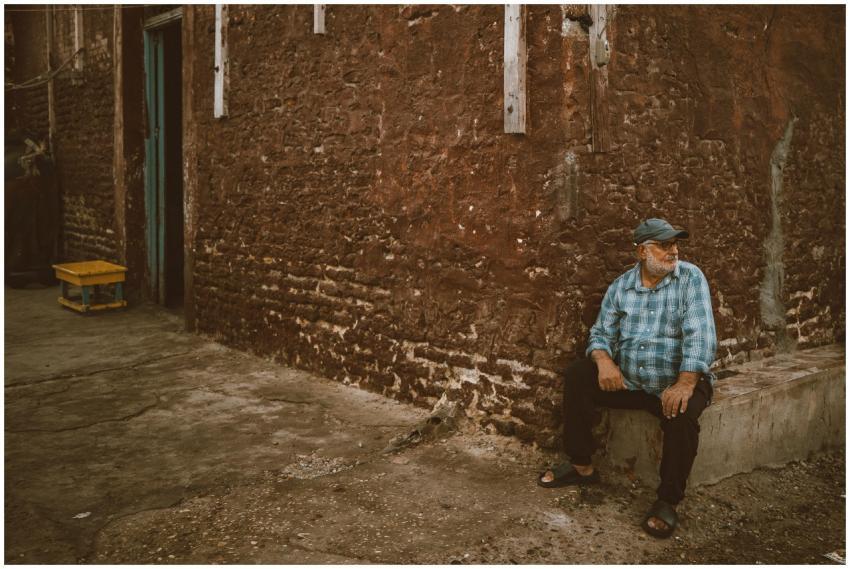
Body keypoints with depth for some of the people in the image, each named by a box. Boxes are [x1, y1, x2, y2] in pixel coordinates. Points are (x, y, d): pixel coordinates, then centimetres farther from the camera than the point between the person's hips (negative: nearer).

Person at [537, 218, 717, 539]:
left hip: (678, 381, -4)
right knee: (577, 375, -12)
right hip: (628, 380, 4)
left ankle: (668, 501, -15)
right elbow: (601, 333, 4)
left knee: (682, 412, -34)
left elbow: (700, 335, -18)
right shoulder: (620, 287, 4)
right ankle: (581, 465, 1)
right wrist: (604, 360, -21)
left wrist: (686, 383, -32)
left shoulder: (690, 278, -7)